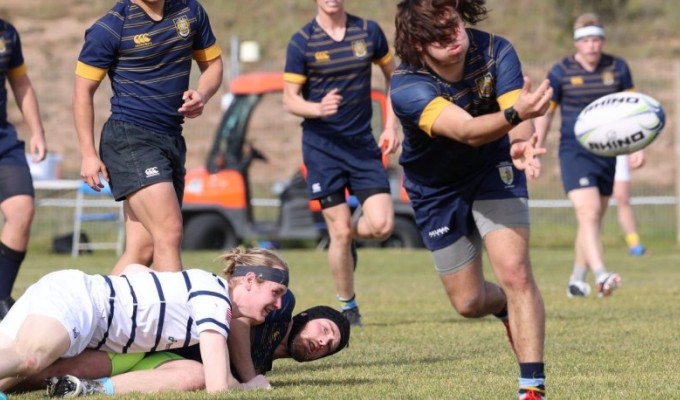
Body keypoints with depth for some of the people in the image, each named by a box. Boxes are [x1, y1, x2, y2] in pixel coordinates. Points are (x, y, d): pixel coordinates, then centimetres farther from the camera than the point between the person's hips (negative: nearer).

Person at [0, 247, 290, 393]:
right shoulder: (214, 297, -7)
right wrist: (252, 387, 8)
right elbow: (218, 387, -14)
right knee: (28, 358, -41)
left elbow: (133, 269, 34)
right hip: (74, 301, -9)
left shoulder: (206, 286, 22)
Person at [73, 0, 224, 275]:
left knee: (143, 248, 2)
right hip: (130, 139, -6)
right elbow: (83, 91, -4)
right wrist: (88, 154, -8)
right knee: (169, 233, -18)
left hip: (172, 139, 6)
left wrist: (202, 95, -6)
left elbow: (212, 64, 17)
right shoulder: (109, 28, -8)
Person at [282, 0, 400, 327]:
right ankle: (347, 305, 16)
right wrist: (318, 108, -25)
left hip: (363, 143, 2)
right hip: (322, 145, -2)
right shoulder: (302, 42, -6)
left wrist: (390, 126, 5)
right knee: (340, 231, -4)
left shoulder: (368, 31, 1)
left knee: (382, 225, -10)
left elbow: (392, 76, 14)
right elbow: (289, 98, -4)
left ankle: (347, 239, 25)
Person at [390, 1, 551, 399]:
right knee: (469, 302, 8)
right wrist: (514, 113, -69)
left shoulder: (496, 52, -24)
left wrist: (522, 143, -61)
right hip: (436, 190, 0)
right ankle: (509, 309, 45)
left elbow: (517, 120, -36)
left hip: (494, 171, 0)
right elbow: (466, 130, -48)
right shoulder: (407, 87, -33)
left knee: (514, 272, -20)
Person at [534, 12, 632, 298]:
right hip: (574, 153, -4)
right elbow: (544, 114, 3)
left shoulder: (618, 68, 4)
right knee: (588, 213, -21)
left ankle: (576, 281, 23)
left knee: (594, 220, 10)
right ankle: (601, 276, -34)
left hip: (607, 154, 4)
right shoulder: (561, 73, -4)